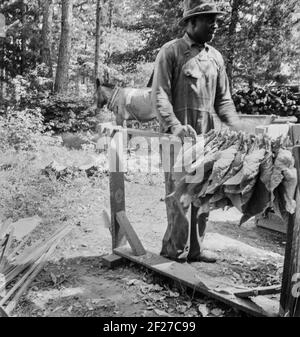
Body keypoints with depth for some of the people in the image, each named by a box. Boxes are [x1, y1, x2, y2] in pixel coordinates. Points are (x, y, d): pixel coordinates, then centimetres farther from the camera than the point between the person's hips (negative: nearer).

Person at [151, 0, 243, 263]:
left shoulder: (216, 57, 15)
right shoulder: (171, 52, -2)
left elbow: (223, 99, 16)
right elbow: (159, 95, -10)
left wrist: (237, 127, 2)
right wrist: (174, 125, -24)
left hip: (206, 137, 6)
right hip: (178, 137, -6)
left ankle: (195, 248, 20)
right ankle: (176, 250, 10)